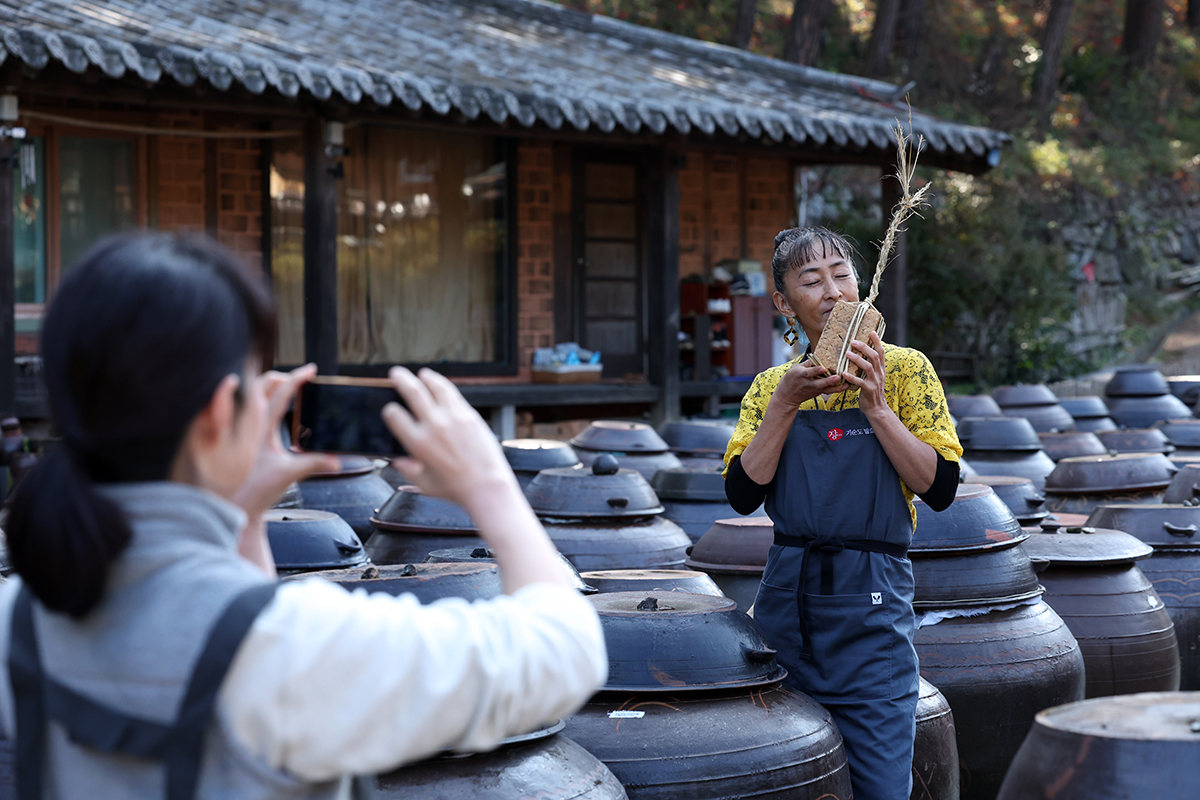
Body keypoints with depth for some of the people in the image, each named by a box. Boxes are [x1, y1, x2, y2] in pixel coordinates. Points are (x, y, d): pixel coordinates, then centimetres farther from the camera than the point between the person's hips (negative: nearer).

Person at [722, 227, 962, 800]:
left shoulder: (903, 370, 1)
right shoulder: (772, 387, 10)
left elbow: (940, 489, -7)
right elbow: (743, 494, -2)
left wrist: (875, 406, -15)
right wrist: (785, 404, -10)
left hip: (871, 602, -3)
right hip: (787, 596, 3)